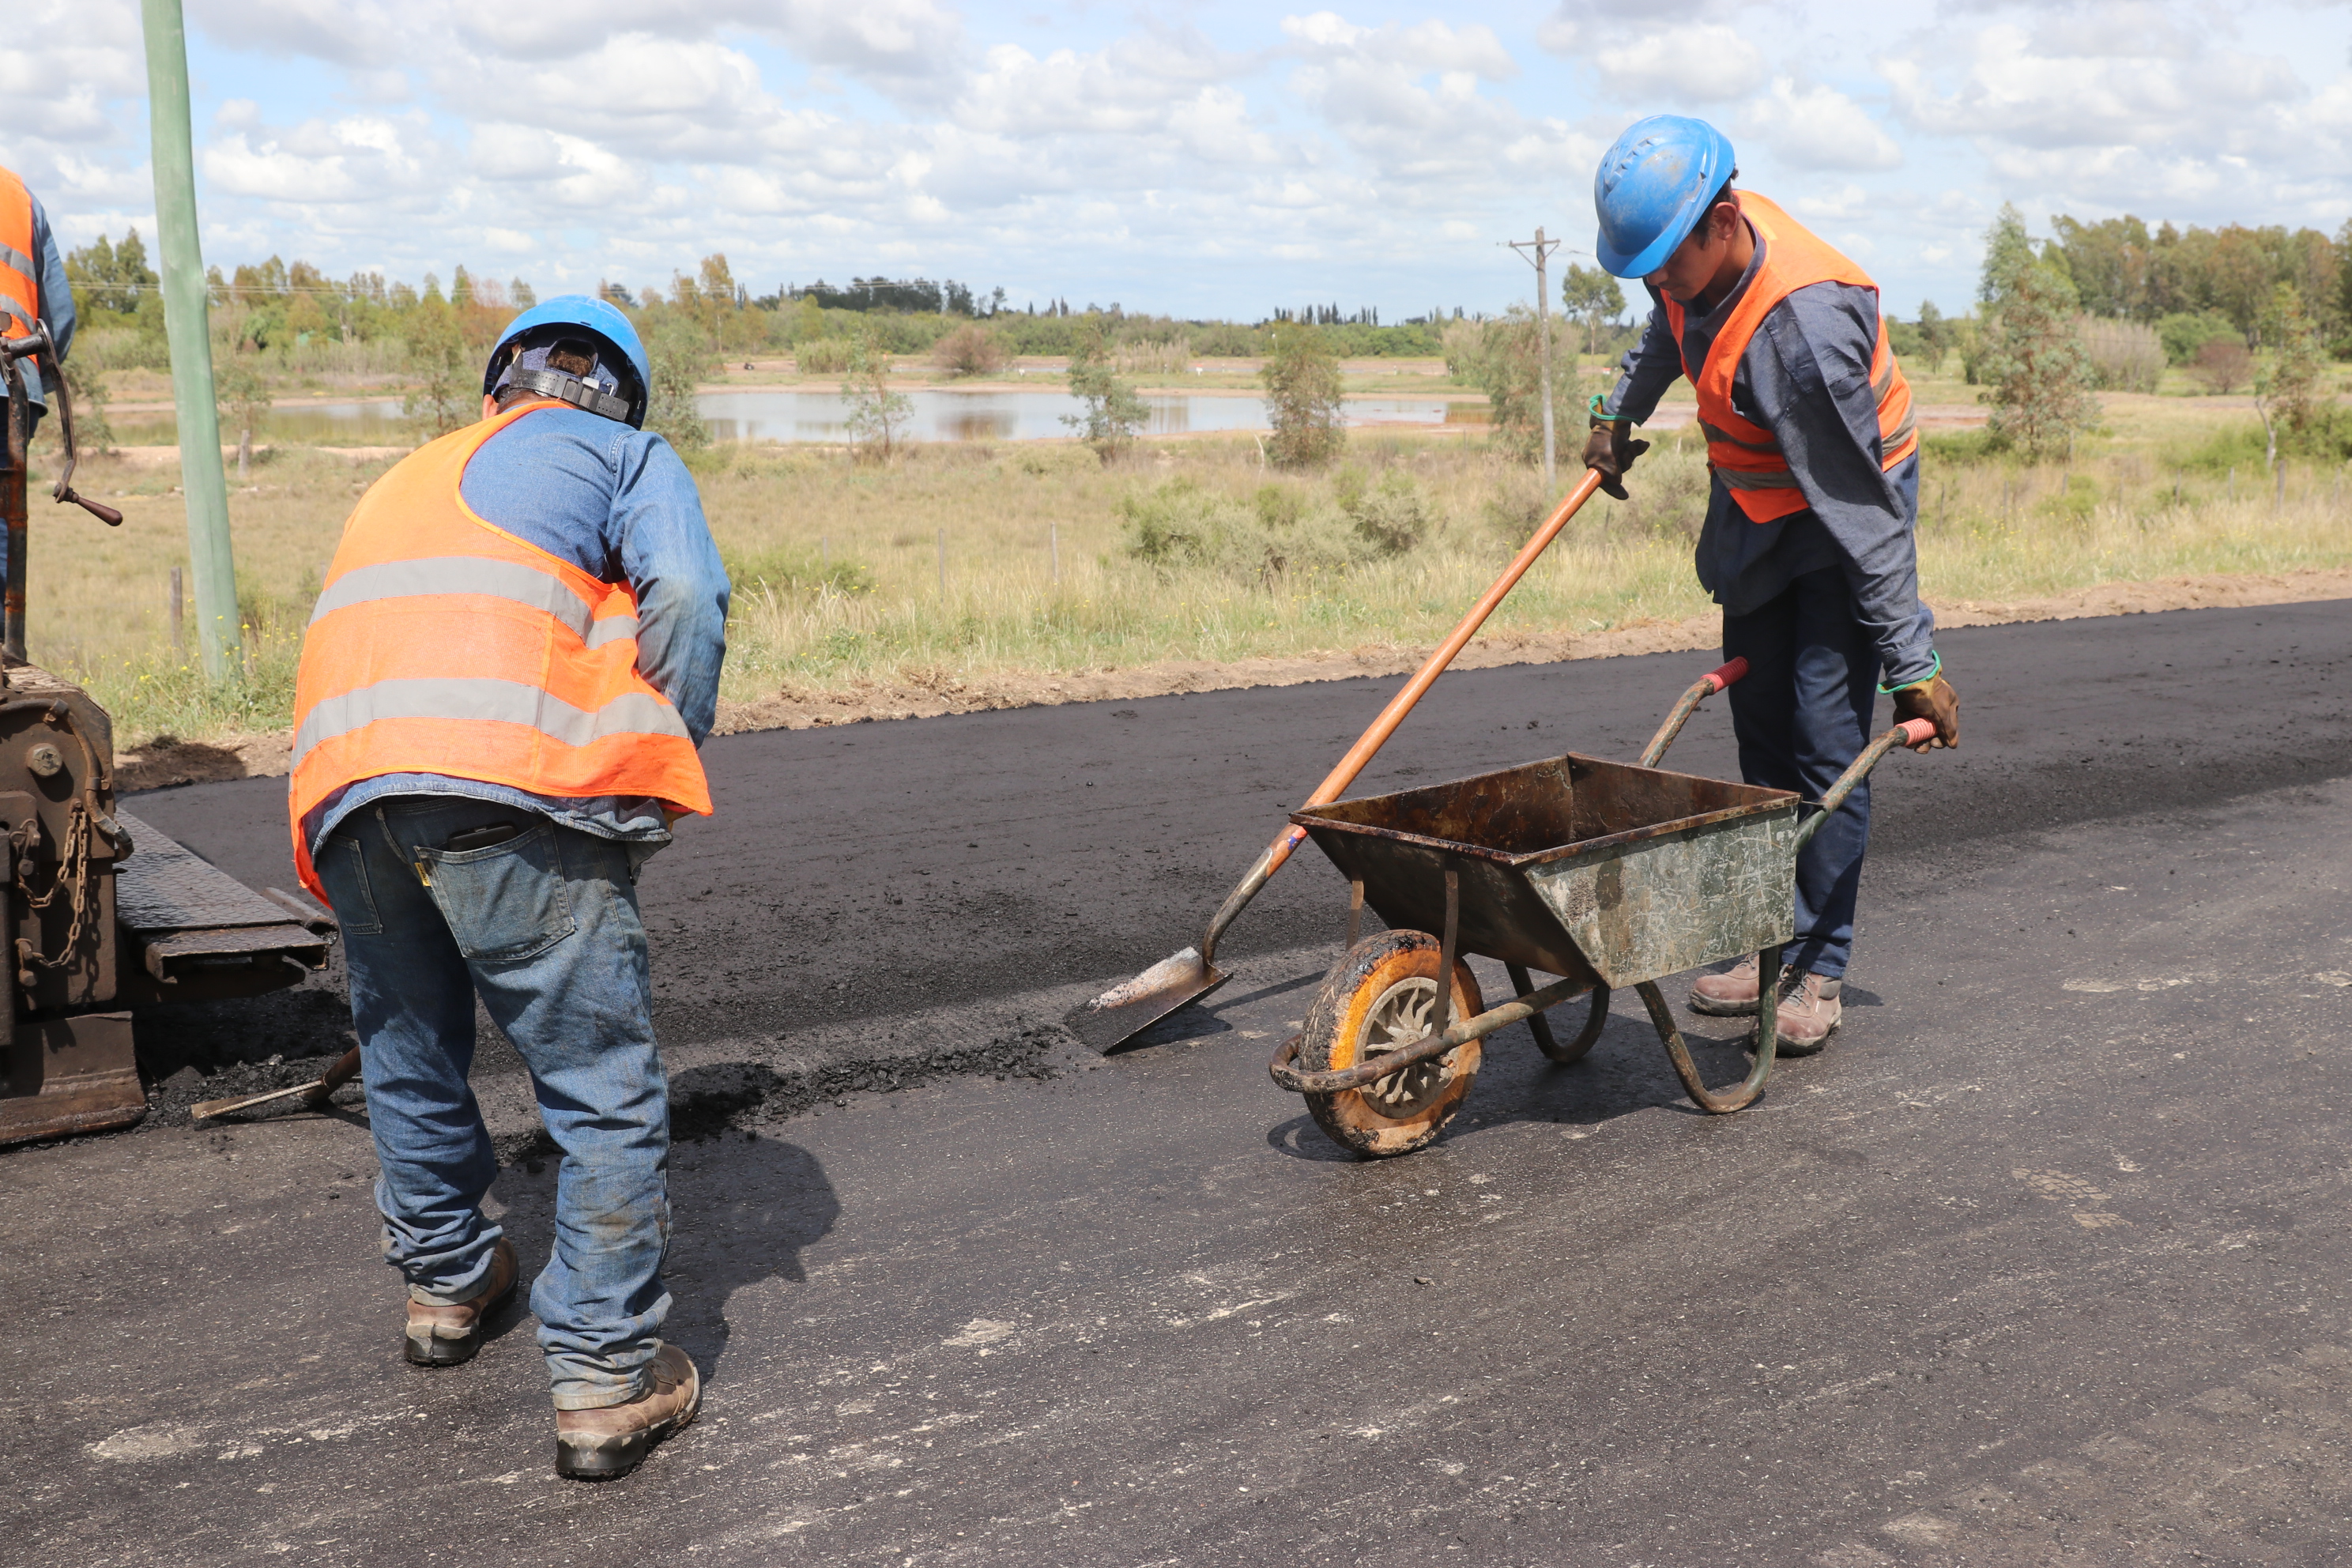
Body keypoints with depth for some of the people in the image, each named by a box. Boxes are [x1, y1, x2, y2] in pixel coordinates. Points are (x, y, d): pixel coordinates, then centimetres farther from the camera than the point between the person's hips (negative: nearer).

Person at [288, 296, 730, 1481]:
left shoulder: (410, 475, 36)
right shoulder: (622, 454, 18)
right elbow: (683, 593, -1)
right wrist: (667, 770, 8)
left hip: (346, 790, 6)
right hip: (510, 779, -6)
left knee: (409, 1056, 26)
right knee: (604, 1090, 2)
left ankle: (445, 1285, 42)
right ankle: (604, 1378, 4)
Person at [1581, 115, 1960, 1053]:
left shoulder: (1802, 326, -35)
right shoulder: (1705, 256, -11)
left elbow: (1864, 513, -32)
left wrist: (1913, 662, -27)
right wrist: (1620, 409, 29)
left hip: (1841, 521, -8)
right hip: (1755, 511, 8)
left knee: (1827, 739, -11)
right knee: (1762, 735, 8)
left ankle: (1819, 972, -1)